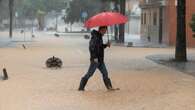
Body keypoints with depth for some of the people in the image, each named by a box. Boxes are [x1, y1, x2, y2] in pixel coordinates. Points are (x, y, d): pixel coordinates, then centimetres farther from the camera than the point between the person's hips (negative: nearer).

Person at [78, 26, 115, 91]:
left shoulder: (100, 37, 15)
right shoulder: (95, 37, -15)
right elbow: (91, 47, -23)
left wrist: (106, 45, 7)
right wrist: (94, 57, -26)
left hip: (100, 60, 9)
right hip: (95, 60, -9)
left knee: (105, 73, 9)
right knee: (89, 73, -5)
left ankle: (109, 87, 13)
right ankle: (81, 87, 2)